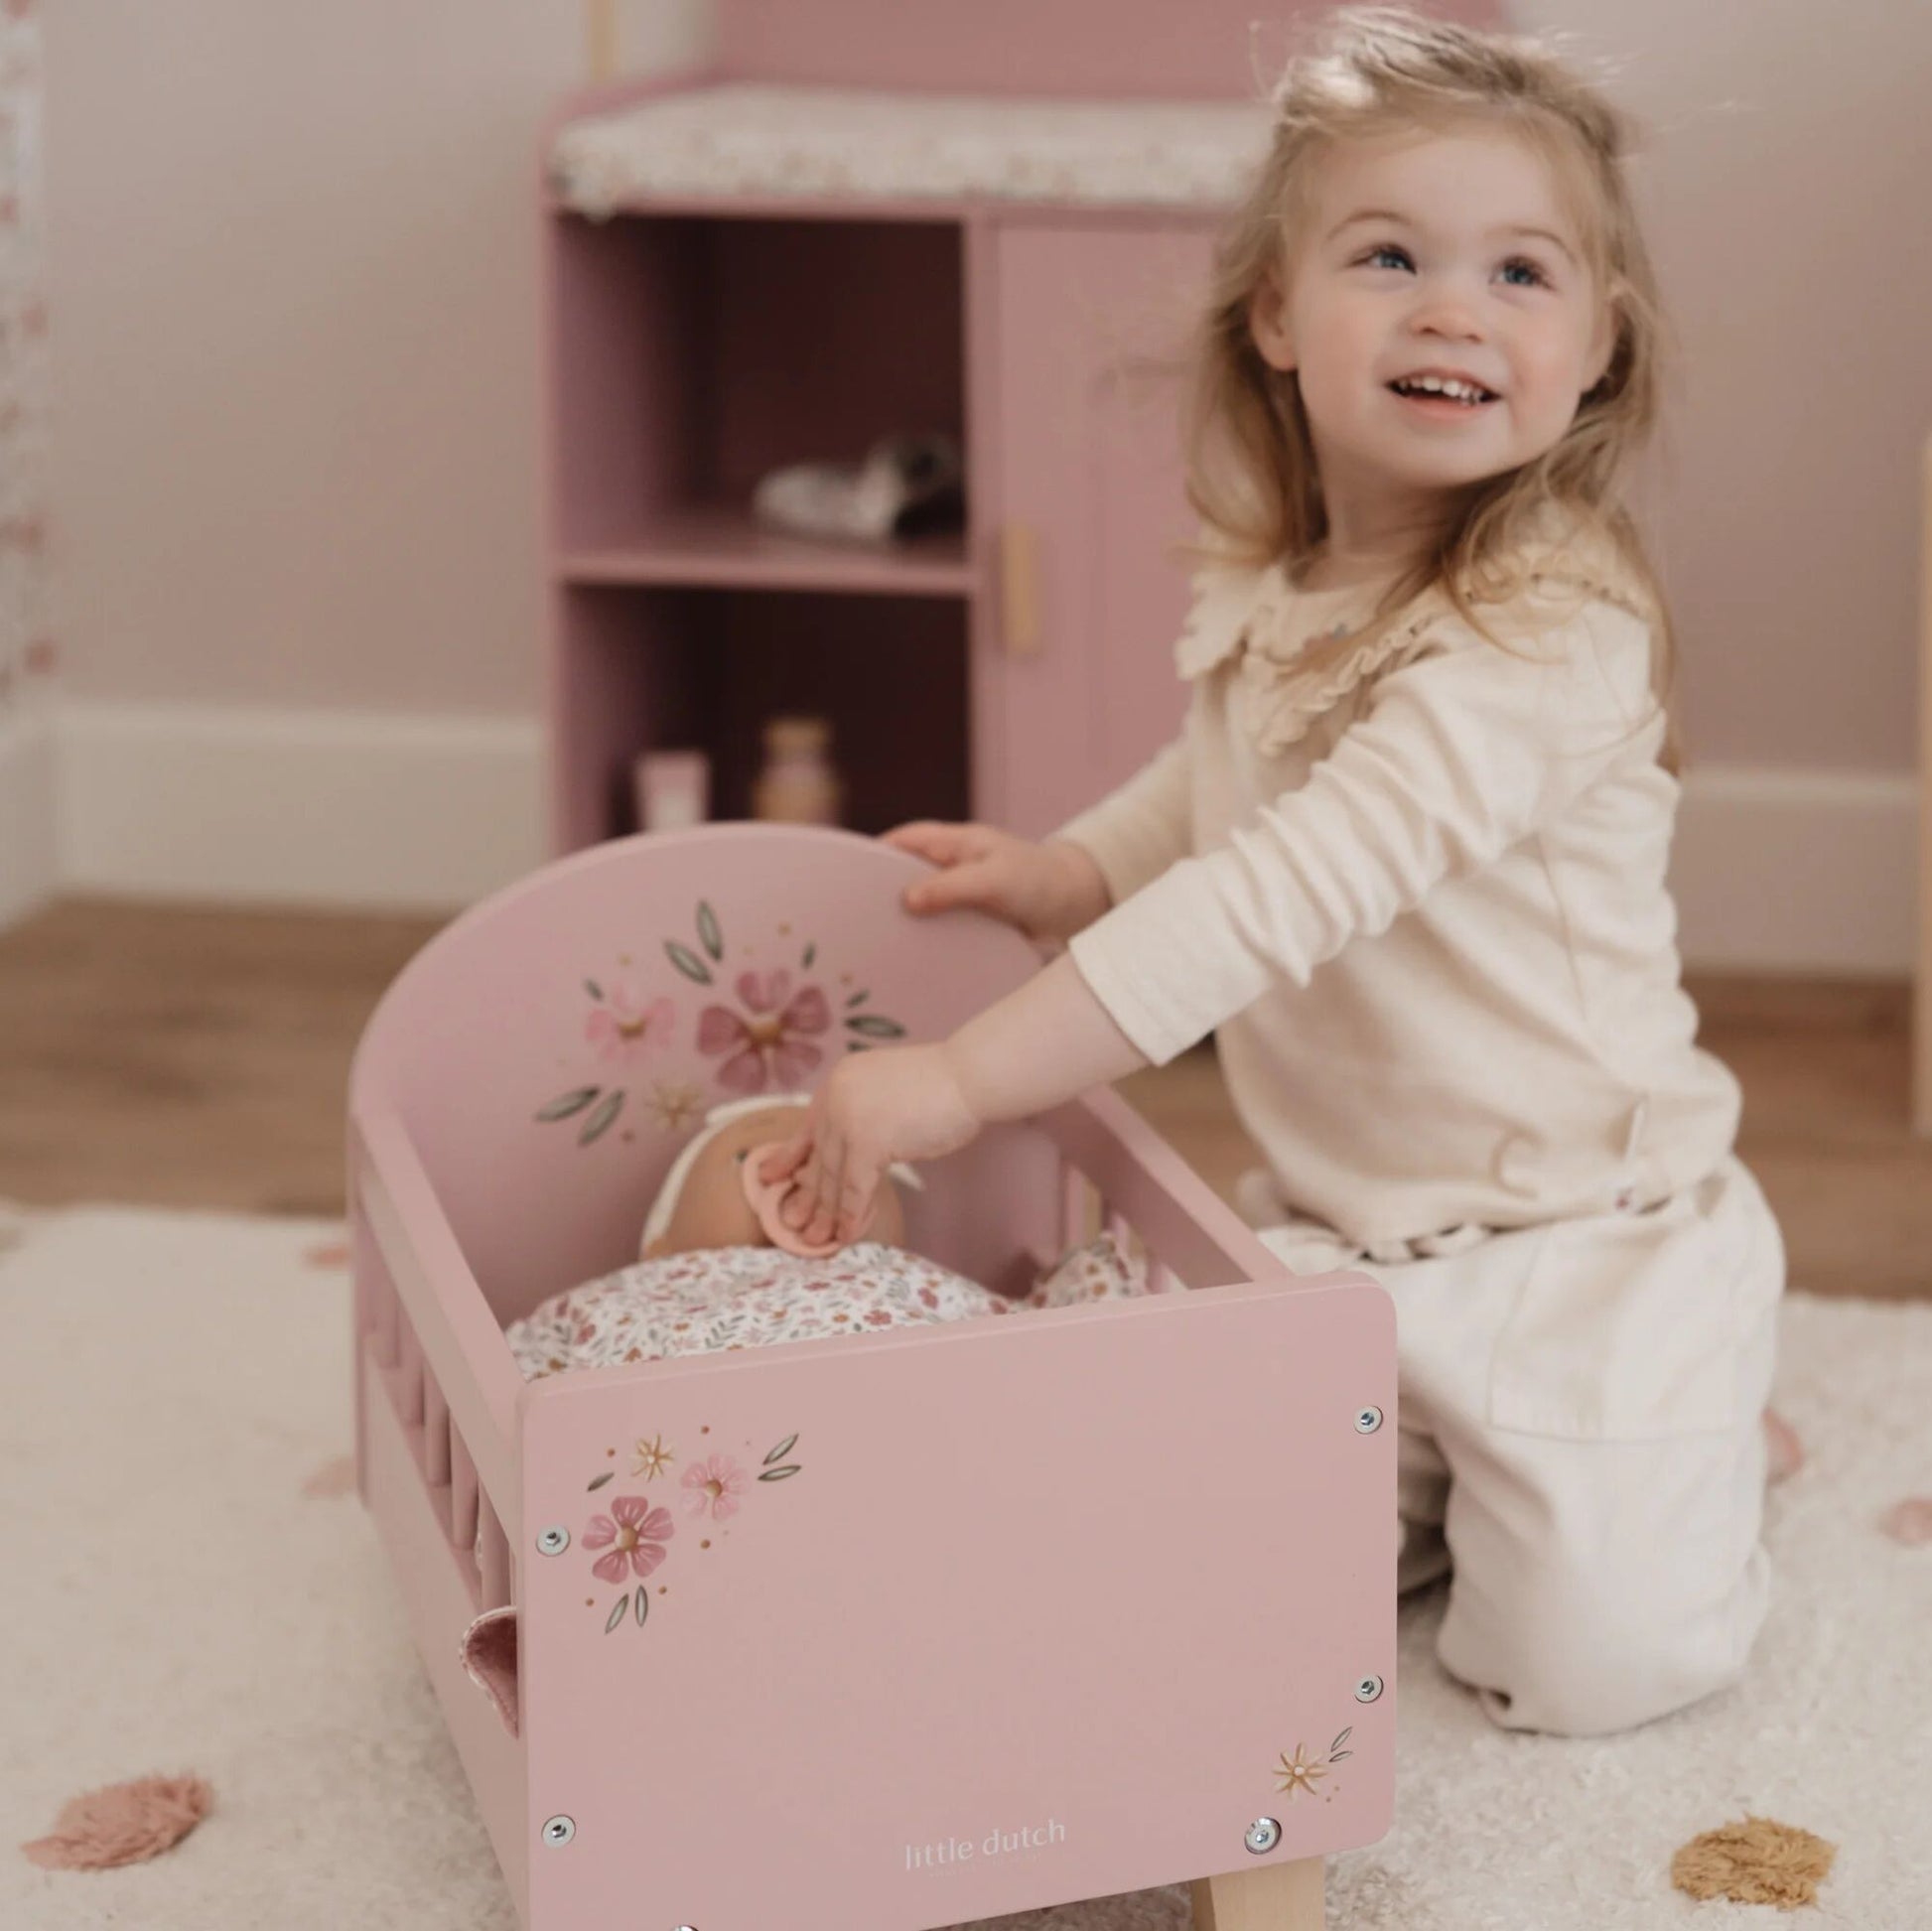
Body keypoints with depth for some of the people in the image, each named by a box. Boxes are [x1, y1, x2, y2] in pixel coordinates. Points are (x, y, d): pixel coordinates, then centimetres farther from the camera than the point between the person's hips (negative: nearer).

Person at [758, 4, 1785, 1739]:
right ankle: (1440, 1454, 28)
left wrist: (968, 1076, -38)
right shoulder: (1273, 603, 0)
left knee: (1582, 1662, -9)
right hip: (1333, 1238, 7)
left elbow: (1296, 887, -36)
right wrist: (1067, 871, 1)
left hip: (1578, 1251, -6)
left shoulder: (1549, 634, -27)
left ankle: (1701, 1442, 22)